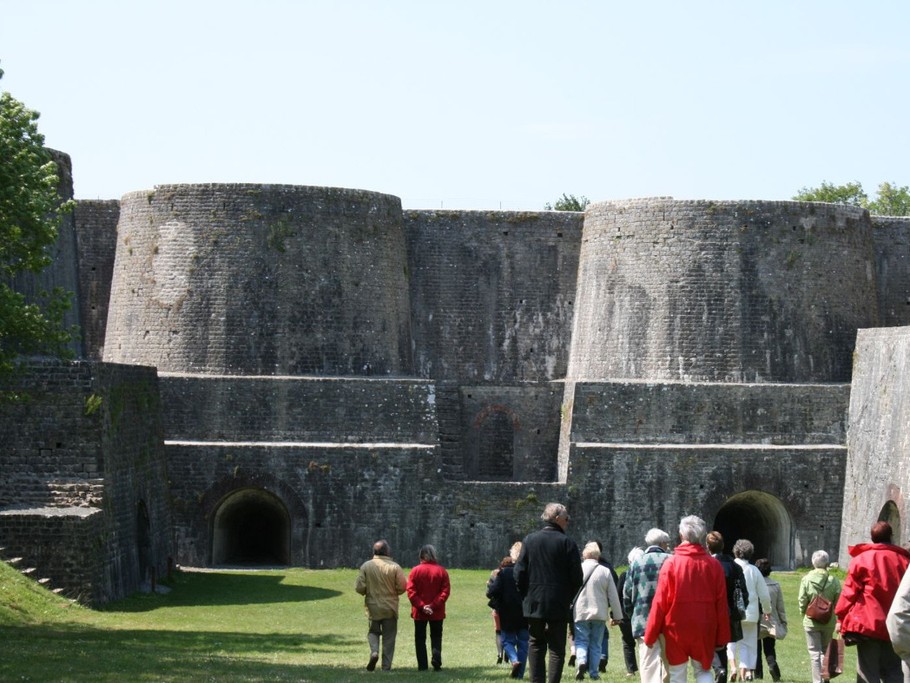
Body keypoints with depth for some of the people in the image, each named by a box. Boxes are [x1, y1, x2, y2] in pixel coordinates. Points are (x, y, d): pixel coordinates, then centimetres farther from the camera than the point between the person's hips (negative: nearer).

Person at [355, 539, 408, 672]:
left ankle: (374, 651, -9)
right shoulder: (394, 567, -10)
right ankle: (386, 665, 6)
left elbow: (359, 588, -8)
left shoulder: (366, 566, -6)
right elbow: (402, 587, -11)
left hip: (372, 606, 1)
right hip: (390, 608, -1)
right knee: (389, 636, 8)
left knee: (373, 632, 18)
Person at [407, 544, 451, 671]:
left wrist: (421, 606, -13)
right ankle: (436, 658, -13)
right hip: (437, 612, 1)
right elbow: (445, 591, -7)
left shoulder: (415, 571, -3)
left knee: (420, 638, 9)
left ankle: (422, 665, 4)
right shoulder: (441, 571, -1)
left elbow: (411, 592, -10)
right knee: (436, 637, 11)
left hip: (419, 612, -1)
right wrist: (433, 605, -11)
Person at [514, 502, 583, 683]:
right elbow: (576, 576, -7)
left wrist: (525, 596, 11)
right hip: (558, 605, -3)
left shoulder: (530, 540, 1)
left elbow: (519, 573, 0)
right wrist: (568, 597, 8)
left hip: (533, 604, 3)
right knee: (557, 648, 3)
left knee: (535, 646, 11)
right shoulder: (567, 542, -7)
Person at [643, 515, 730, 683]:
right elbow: (721, 604, 1)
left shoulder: (671, 563, -8)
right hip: (704, 630, 2)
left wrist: (650, 635, 0)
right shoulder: (714, 565, -1)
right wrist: (722, 637, 10)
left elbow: (660, 602, -7)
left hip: (676, 629, -2)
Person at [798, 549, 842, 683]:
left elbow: (802, 601, -7)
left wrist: (804, 613, 12)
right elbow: (838, 601, -6)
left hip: (811, 621, -2)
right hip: (829, 622, 2)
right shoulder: (834, 580, -8)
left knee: (814, 653, 3)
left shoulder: (806, 579, -9)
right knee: (826, 651, 18)